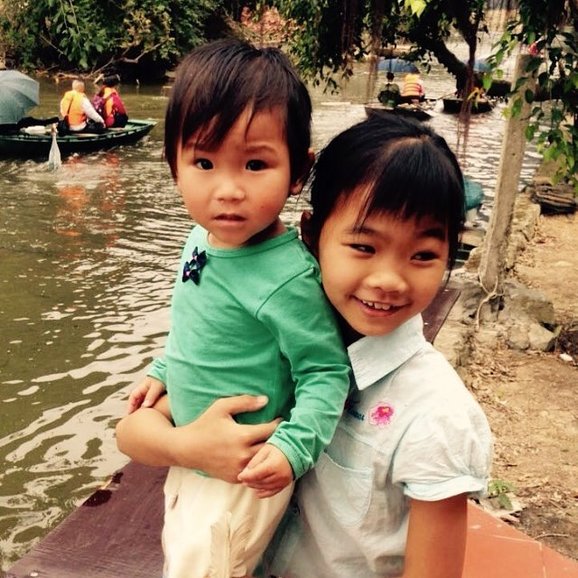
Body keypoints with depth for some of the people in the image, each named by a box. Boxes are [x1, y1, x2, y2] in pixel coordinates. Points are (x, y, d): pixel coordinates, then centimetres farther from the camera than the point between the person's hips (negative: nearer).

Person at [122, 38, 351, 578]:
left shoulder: (288, 278, -31)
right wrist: (162, 371, 10)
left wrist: (293, 446, -33)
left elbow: (327, 373, -22)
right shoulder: (202, 240, -7)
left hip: (246, 475, -8)